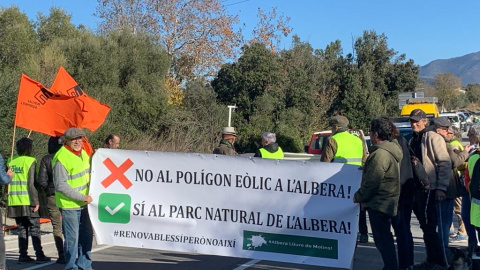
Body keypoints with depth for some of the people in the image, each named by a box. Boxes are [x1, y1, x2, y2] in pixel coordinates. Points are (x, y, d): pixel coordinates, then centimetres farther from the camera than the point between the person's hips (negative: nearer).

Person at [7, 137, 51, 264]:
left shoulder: (12, 161, 7)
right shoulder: (30, 161, -9)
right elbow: (31, 184, -14)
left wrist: (9, 197, 14)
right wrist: (35, 201, -11)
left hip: (14, 202, 5)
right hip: (28, 202, -5)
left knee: (22, 229, 12)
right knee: (34, 229, 3)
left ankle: (23, 255, 12)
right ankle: (39, 255, 2)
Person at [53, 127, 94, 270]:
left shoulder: (82, 153, 7)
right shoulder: (61, 158, -19)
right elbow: (61, 185, -22)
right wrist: (82, 197, -21)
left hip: (84, 204, 8)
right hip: (69, 205, -8)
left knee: (87, 235, 16)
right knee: (72, 238, -3)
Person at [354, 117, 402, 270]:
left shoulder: (380, 154, -21)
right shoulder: (391, 150, 12)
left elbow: (371, 182, -21)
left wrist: (358, 196, -9)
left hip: (379, 204, -11)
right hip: (388, 202, 11)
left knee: (382, 239, -5)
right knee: (384, 238, 20)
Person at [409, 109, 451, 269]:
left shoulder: (432, 137, -9)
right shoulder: (413, 140, 16)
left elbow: (445, 163, -14)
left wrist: (441, 188, -19)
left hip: (429, 189, -8)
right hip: (417, 189, 9)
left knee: (429, 227, -7)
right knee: (426, 227, 14)